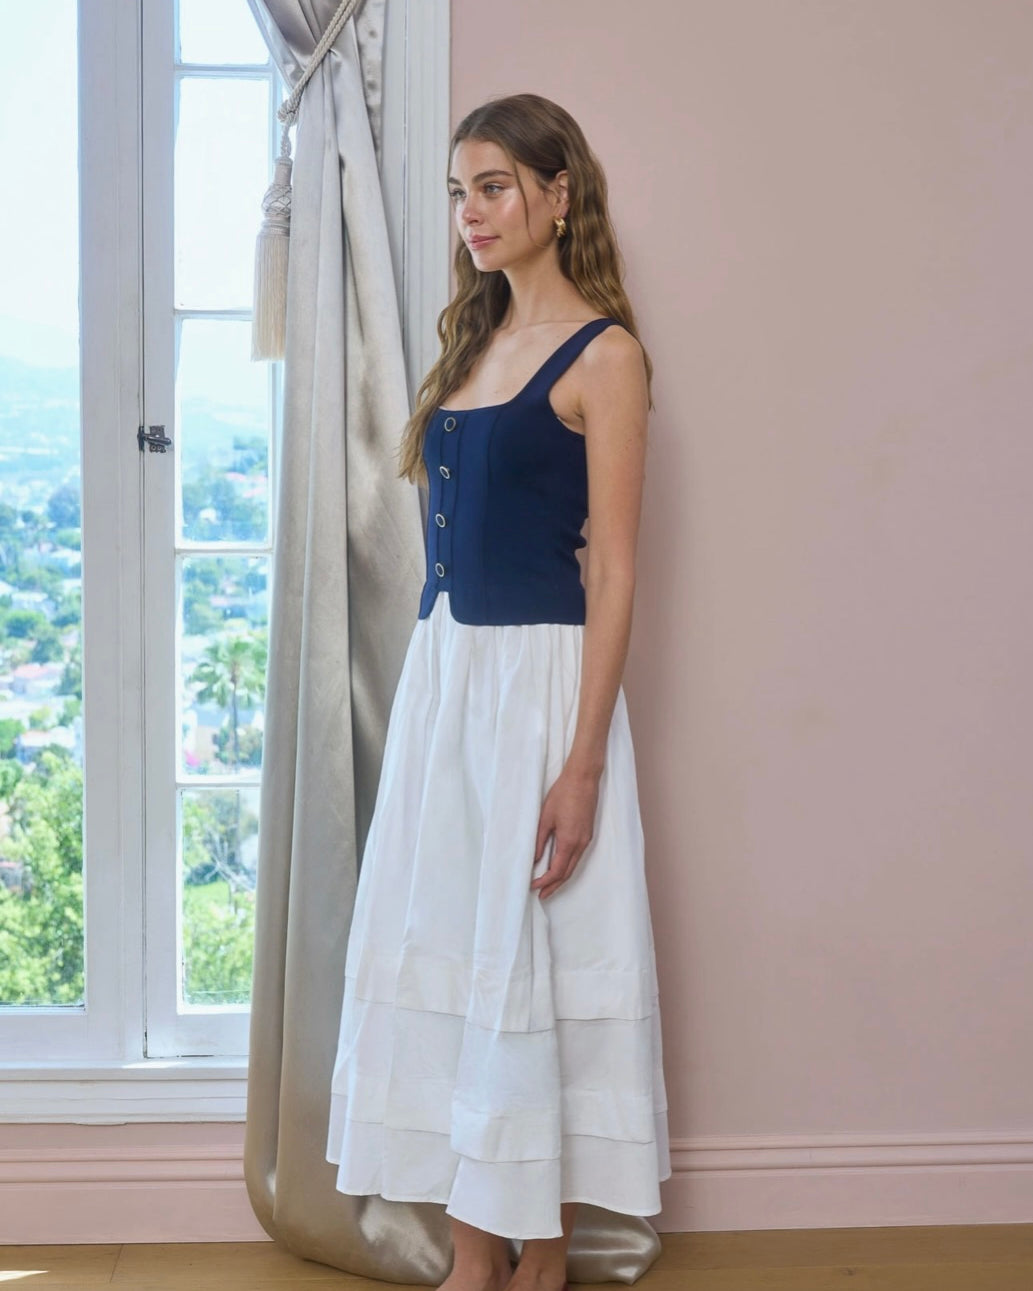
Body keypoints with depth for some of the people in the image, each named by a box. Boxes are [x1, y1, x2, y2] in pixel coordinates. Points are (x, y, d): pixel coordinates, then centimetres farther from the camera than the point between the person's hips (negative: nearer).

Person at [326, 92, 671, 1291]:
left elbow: (611, 570, -12)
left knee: (532, 967, 0)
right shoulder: (473, 339, 15)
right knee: (443, 953, 8)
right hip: (442, 671, 8)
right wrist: (429, 682, 12)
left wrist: (583, 761, -17)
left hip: (540, 677, -7)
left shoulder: (602, 354, -7)